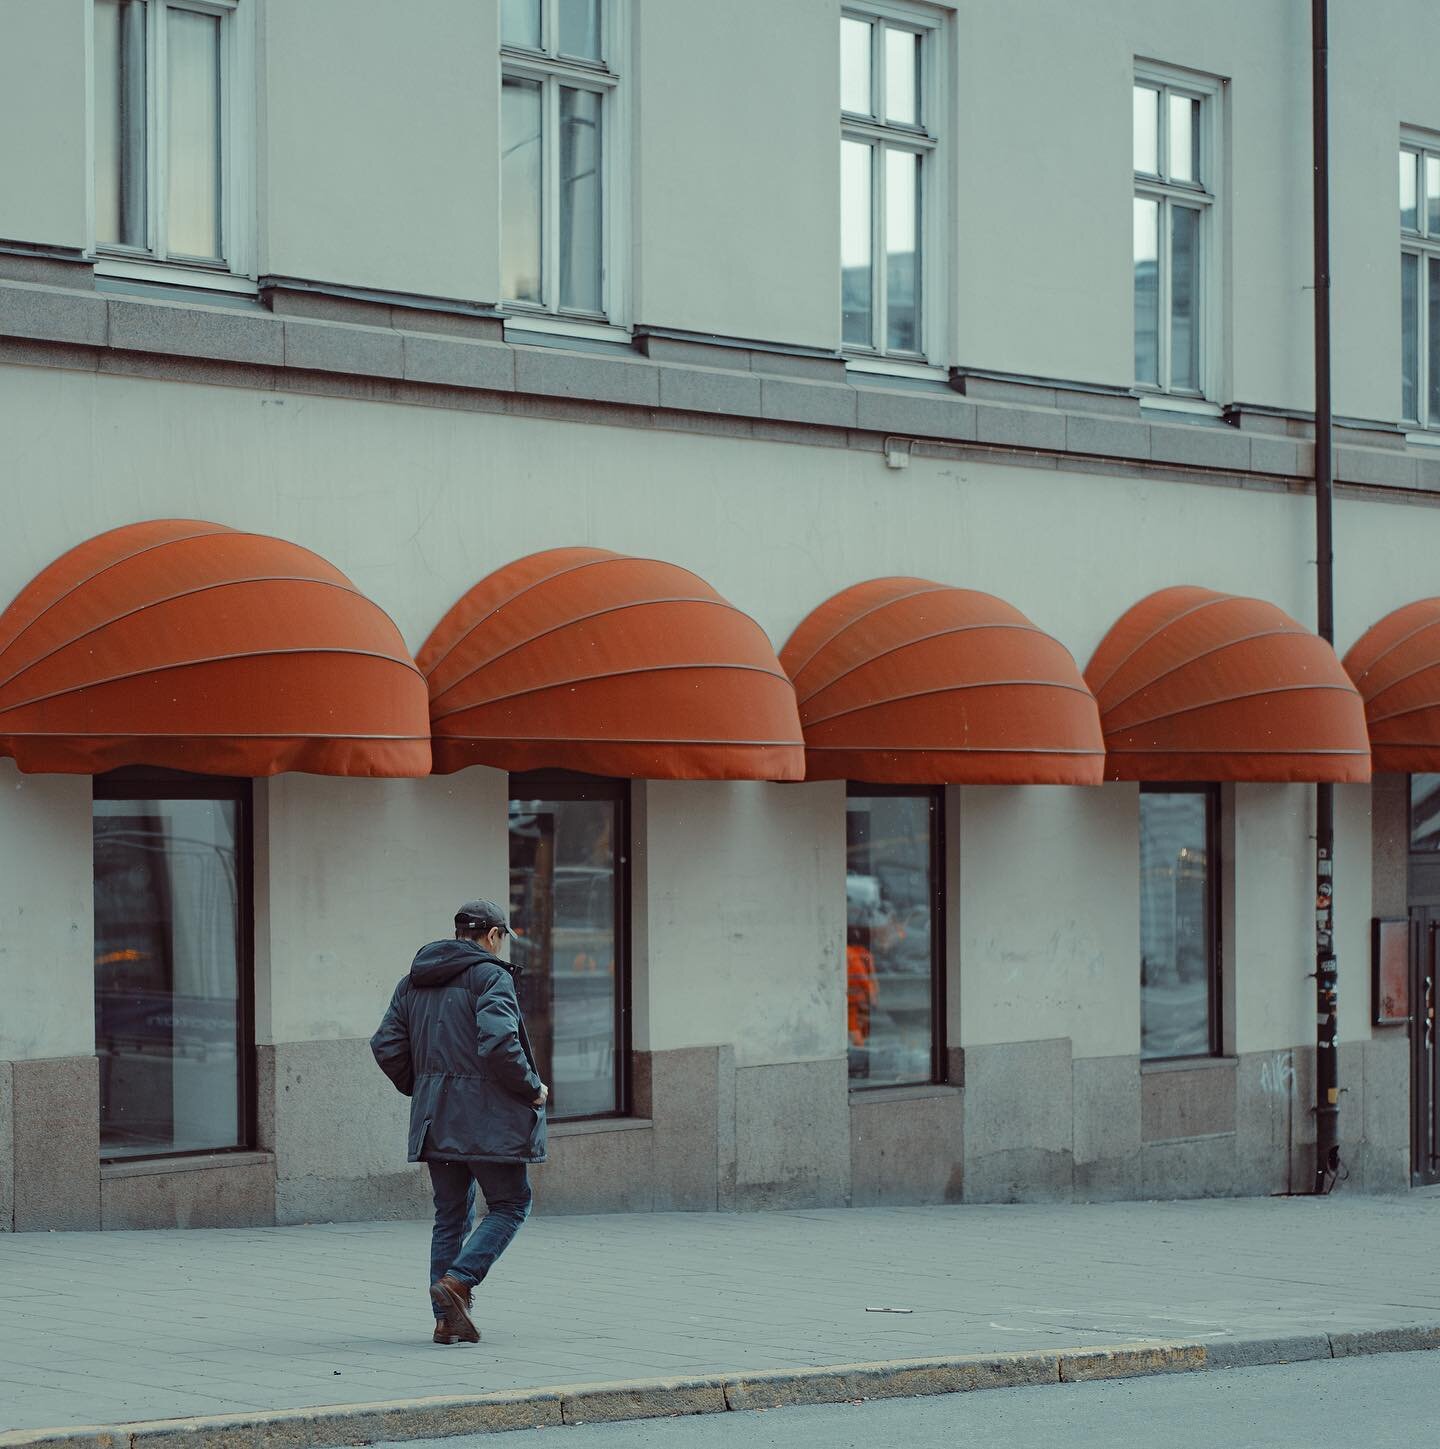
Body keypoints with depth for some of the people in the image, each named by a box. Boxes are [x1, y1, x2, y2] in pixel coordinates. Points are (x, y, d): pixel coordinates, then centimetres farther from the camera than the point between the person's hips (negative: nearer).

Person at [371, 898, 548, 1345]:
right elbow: (499, 1043, -22)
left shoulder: (413, 982, 14)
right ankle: (456, 1283, -12)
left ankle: (447, 1319, 7)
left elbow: (386, 1046, 10)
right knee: (510, 1204, 5)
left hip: (435, 1119, 7)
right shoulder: (490, 976, -9)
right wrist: (532, 1087, -9)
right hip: (486, 1116, -7)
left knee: (450, 1214, 12)